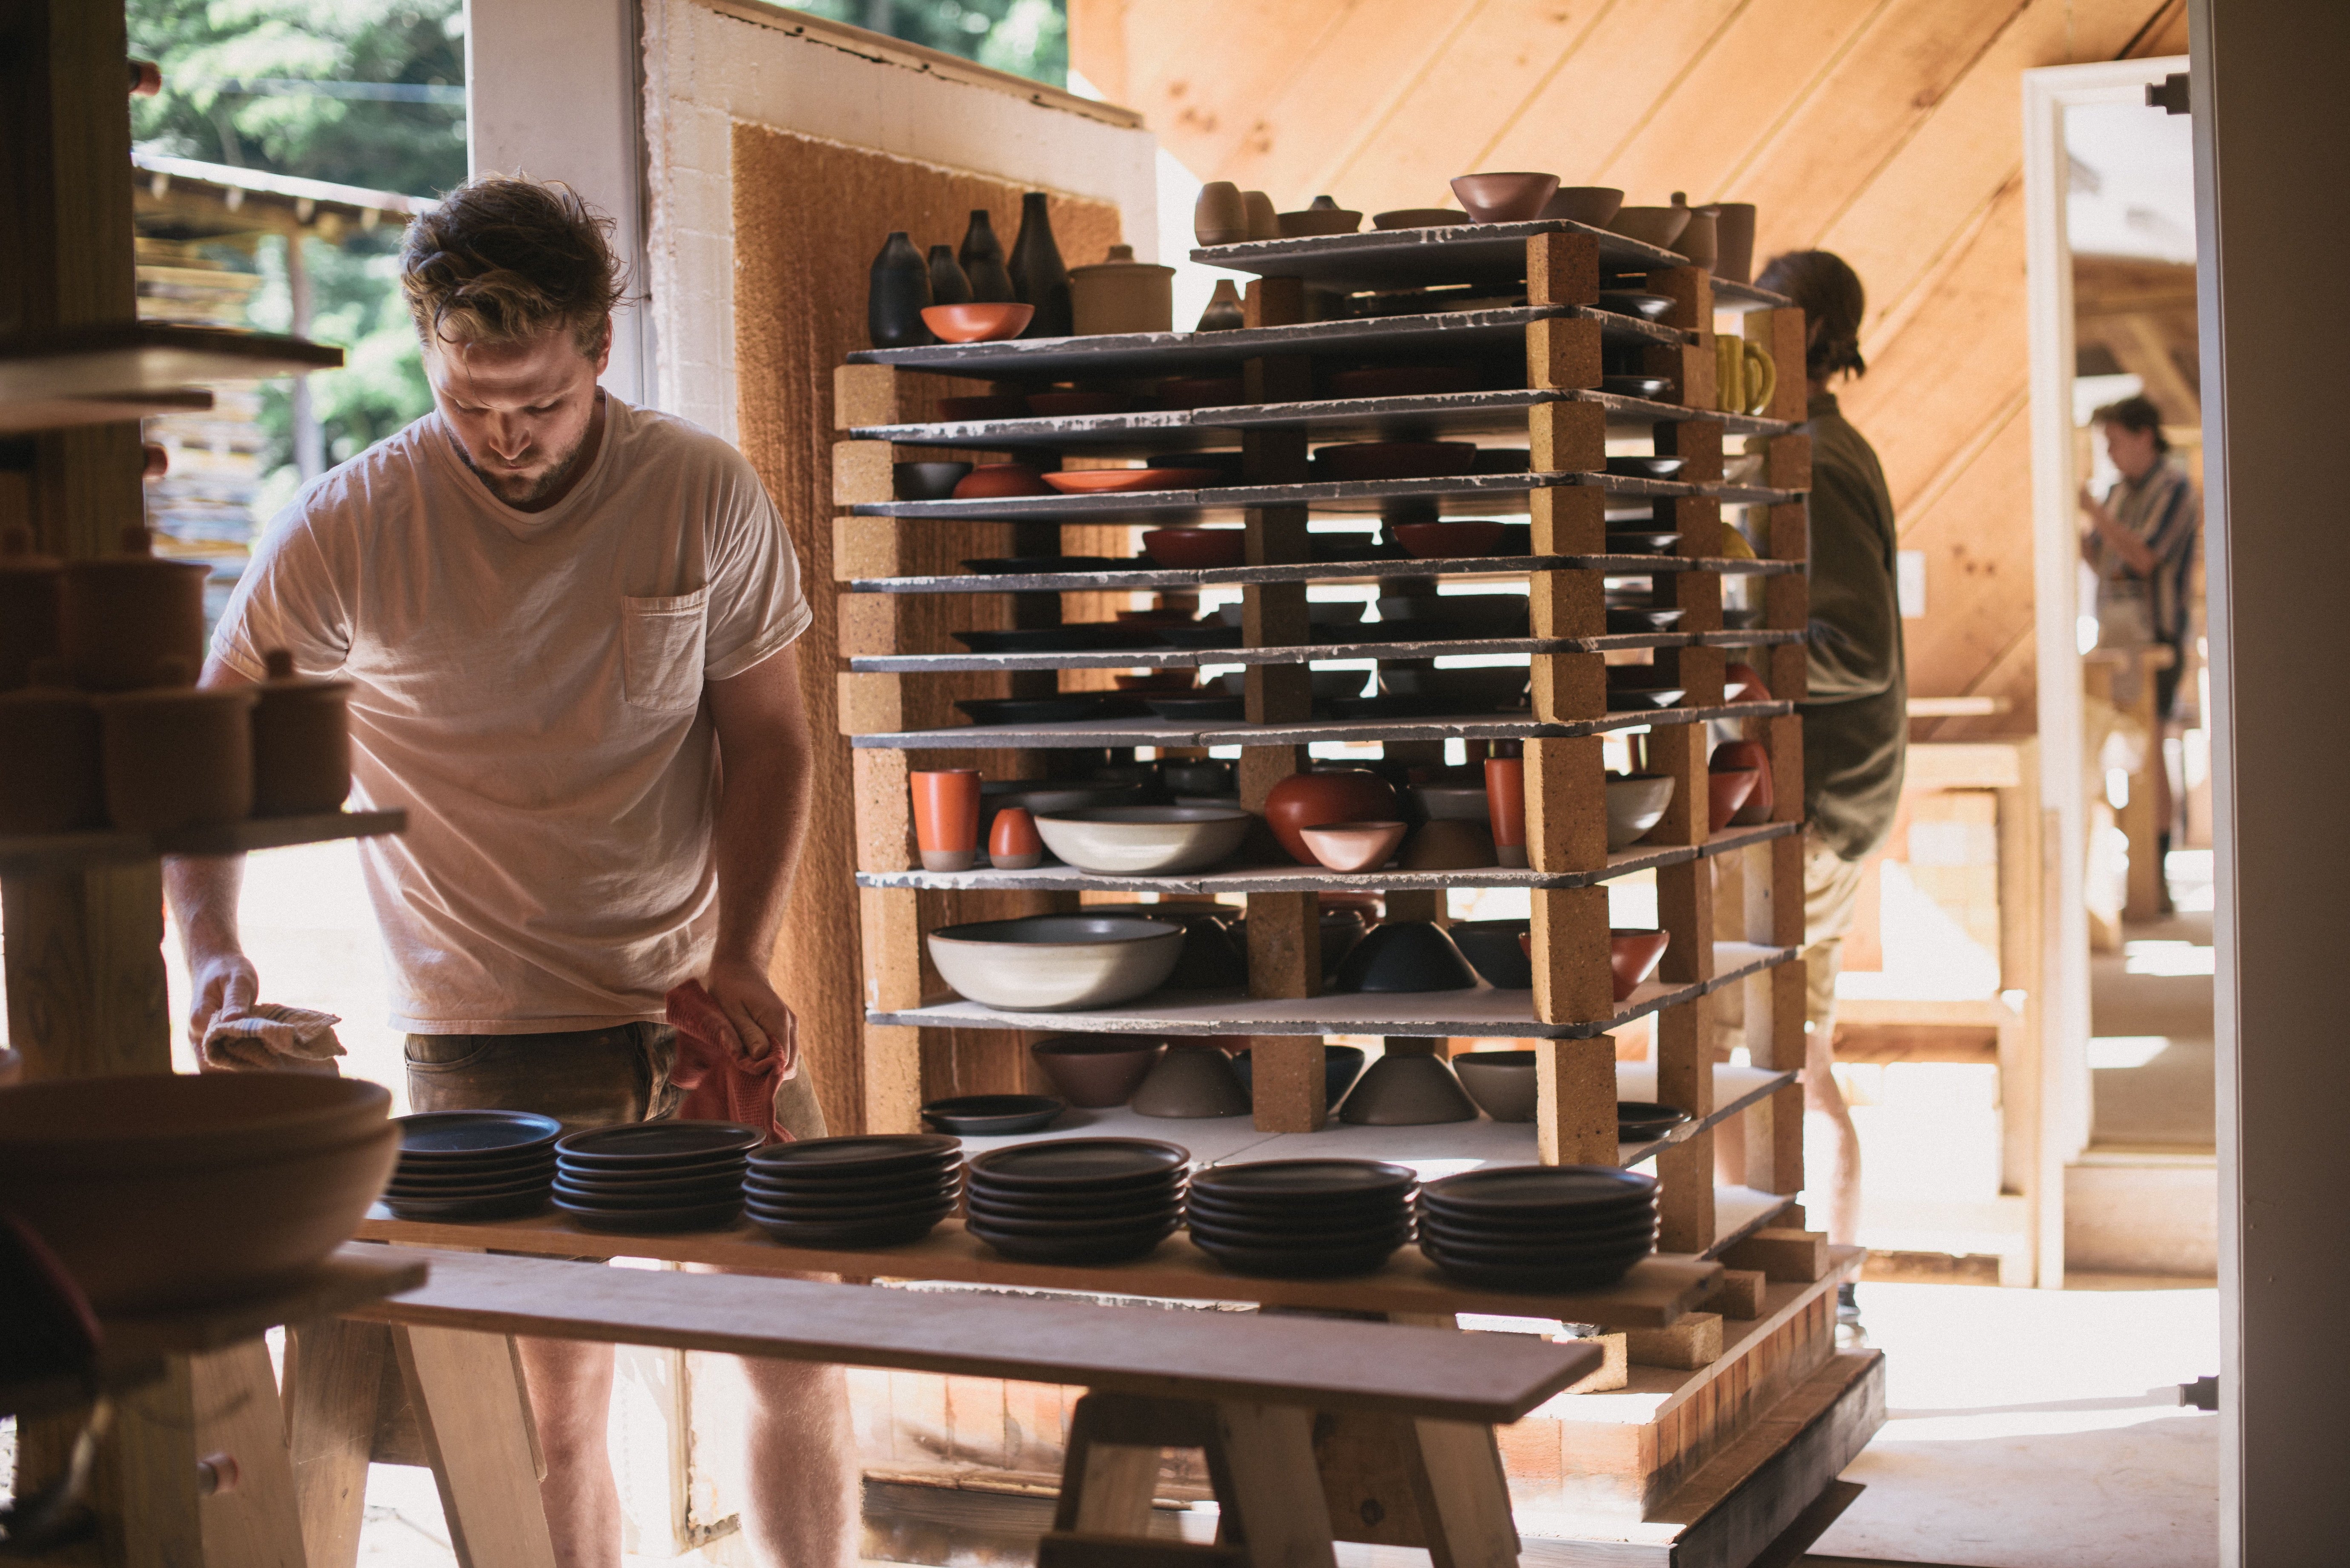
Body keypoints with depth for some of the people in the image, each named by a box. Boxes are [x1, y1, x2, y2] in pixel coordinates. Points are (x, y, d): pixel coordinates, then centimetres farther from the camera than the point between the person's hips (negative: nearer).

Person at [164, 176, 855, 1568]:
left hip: (700, 998, 3)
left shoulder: (706, 495, -4)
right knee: (557, 1397, -2)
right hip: (491, 1031, -2)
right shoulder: (346, 533, -10)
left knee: (807, 1346, 6)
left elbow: (768, 738, 4)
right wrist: (212, 946, -20)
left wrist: (742, 958, -8)